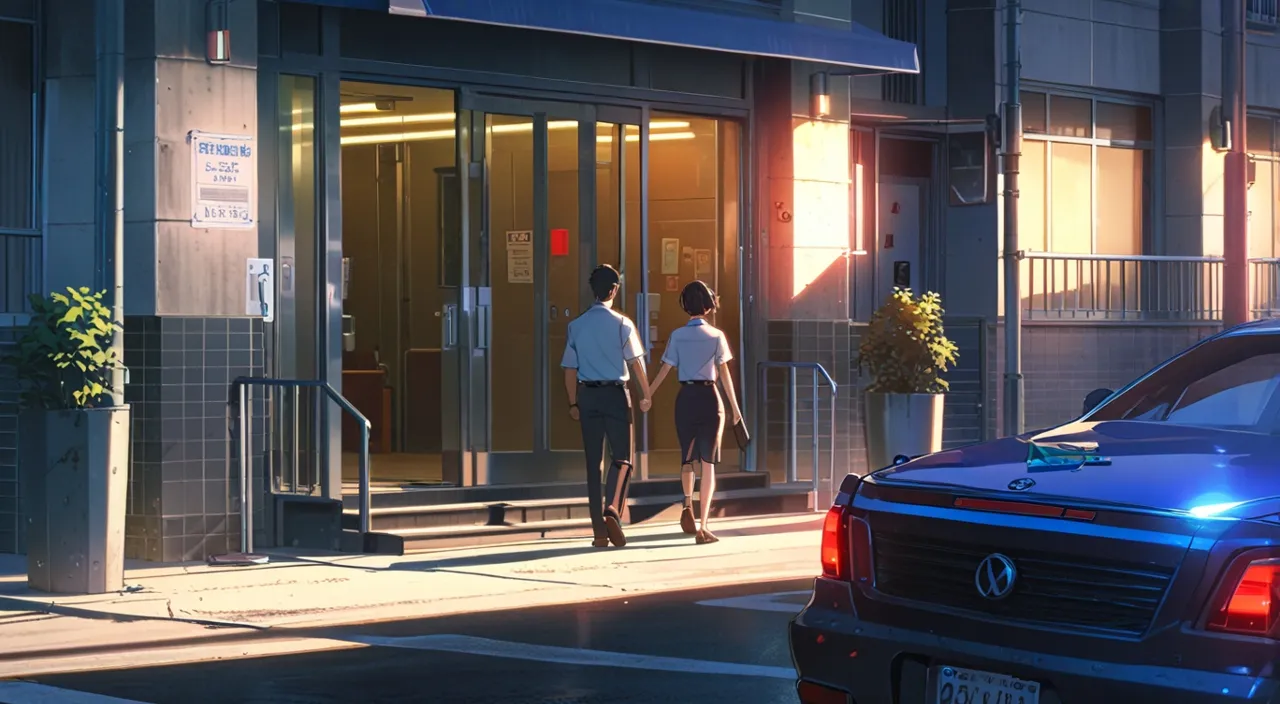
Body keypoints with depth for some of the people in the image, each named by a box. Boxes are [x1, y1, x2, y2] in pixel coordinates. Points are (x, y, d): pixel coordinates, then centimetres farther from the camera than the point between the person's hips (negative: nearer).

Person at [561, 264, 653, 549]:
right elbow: (636, 362, -9)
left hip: (587, 395, 3)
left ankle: (599, 530, 6)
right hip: (616, 394, -3)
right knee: (621, 457, 5)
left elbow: (570, 368, 7)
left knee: (593, 461, 7)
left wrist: (574, 403, 14)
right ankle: (613, 509, -20)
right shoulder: (621, 323, -5)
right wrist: (646, 395, 0)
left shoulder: (577, 325, 5)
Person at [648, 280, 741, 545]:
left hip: (685, 398, 1)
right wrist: (734, 406, 1)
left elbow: (665, 369, -3)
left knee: (688, 457, 21)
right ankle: (703, 526, -3)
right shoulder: (716, 336, -3)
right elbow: (724, 373, -5)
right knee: (708, 463, 3)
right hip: (709, 398, -1)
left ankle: (687, 505, 0)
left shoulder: (677, 336, -1)